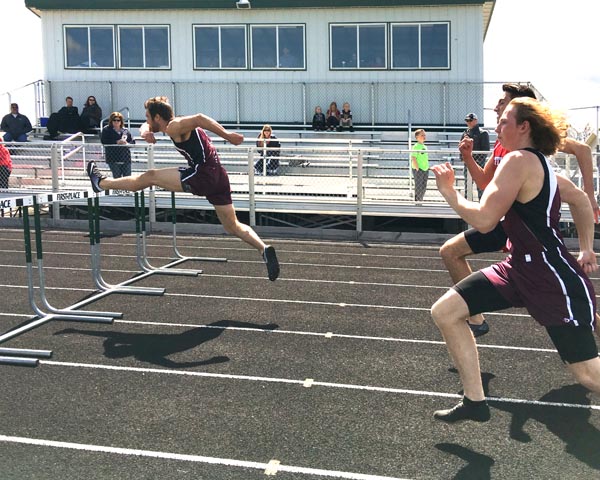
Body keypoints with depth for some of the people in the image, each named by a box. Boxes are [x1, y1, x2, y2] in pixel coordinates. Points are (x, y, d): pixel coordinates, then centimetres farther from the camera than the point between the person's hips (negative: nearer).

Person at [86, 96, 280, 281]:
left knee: (149, 177, 6)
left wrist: (227, 135, -28)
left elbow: (198, 118, -23)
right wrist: (145, 132, 8)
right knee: (233, 226, 12)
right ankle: (264, 249, -4)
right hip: (217, 176, 9)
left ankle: (102, 183, 21)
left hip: (202, 175, -9)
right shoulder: (179, 125, 23)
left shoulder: (174, 126, -6)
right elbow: (146, 126, 33)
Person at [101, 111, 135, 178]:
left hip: (126, 158, 3)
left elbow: (133, 141, 11)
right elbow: (103, 141, -12)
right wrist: (116, 142, -20)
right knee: (117, 177, 0)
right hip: (113, 159, -3)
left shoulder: (125, 131, 11)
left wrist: (127, 143, -12)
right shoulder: (106, 130, 2)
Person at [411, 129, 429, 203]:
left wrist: (427, 168, 14)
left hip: (425, 169, 8)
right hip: (418, 170, -8)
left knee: (424, 187, 11)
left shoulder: (424, 147, 13)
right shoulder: (416, 146, -11)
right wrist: (417, 169, -20)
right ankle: (417, 201, 5)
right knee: (419, 187, -3)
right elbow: (413, 158, -17)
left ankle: (420, 200, 20)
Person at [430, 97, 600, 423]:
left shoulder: (518, 160, -18)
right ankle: (475, 402, 12)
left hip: (554, 280, -10)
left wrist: (448, 191, -11)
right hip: (521, 269, 10)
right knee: (445, 312, 3)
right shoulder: (540, 162, 11)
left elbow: (484, 220, -25)